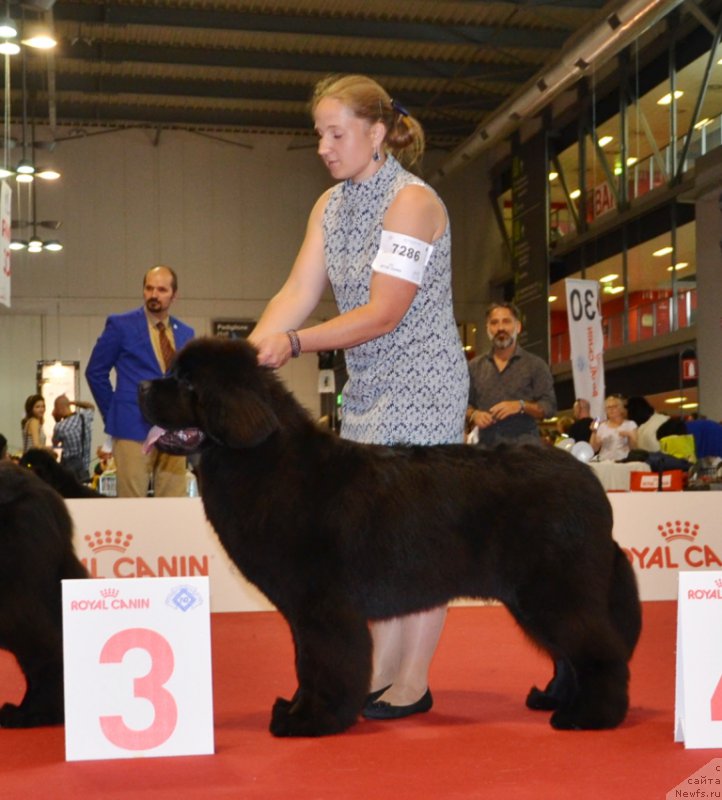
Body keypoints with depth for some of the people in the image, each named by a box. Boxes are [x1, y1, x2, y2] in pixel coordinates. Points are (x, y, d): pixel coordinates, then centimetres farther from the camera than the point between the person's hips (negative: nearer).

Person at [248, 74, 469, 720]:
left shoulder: (411, 201, -15)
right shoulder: (331, 205, 10)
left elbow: (384, 312, -21)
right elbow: (299, 291, 2)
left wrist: (295, 343, -26)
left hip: (423, 383, -8)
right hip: (368, 388, 8)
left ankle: (413, 682, 5)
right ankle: (383, 672, 19)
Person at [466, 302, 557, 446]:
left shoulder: (535, 365, 7)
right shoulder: (474, 367, 15)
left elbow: (549, 406, 2)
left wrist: (521, 406, -14)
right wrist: (474, 415, -6)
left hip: (525, 448, -2)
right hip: (486, 448, 2)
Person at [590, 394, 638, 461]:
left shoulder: (630, 424, 10)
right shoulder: (602, 426, 16)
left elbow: (634, 447, 1)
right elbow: (594, 449, 9)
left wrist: (629, 436, -17)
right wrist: (594, 433, -2)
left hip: (622, 462, -2)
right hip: (604, 462, 2)